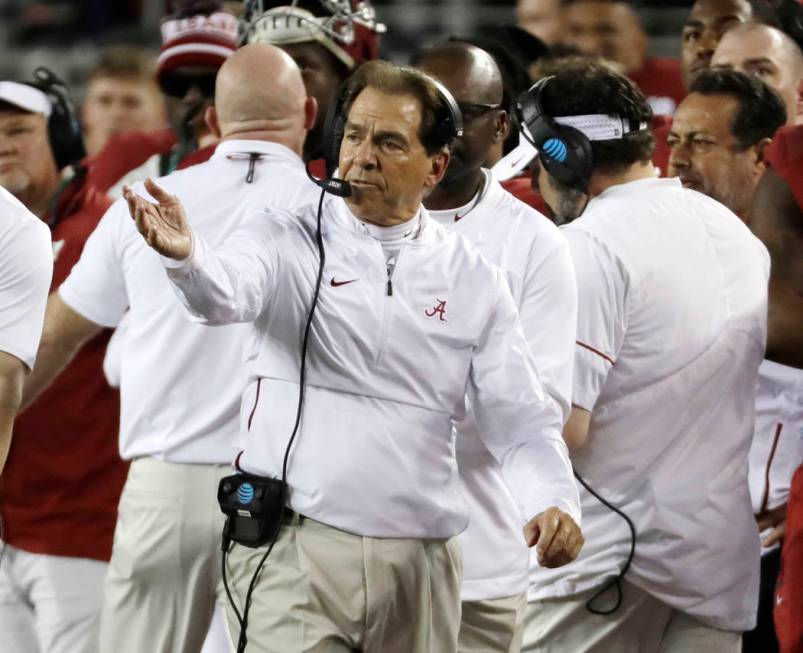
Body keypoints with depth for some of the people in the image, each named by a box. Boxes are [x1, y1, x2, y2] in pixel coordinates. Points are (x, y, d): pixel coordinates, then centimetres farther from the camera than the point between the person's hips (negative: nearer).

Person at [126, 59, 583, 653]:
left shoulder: (473, 281, 9)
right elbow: (224, 292, -20)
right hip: (294, 552, -3)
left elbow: (519, 417, 6)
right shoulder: (290, 242, 1)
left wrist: (553, 500, -13)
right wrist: (185, 255, -44)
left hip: (420, 561, 3)